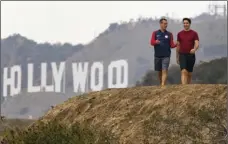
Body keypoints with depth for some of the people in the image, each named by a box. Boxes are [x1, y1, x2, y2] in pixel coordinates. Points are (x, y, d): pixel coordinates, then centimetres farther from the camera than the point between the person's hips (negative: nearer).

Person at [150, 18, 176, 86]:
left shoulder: (169, 34, 8)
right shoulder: (155, 33, 8)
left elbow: (171, 45, 4)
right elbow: (151, 42, -2)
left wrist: (176, 44, -18)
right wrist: (156, 42, -25)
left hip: (166, 56, -1)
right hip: (157, 55, 1)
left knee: (164, 70, -14)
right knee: (159, 71, 8)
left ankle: (163, 85, -20)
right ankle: (161, 84, 22)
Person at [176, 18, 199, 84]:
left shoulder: (194, 33, 0)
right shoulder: (180, 34, 6)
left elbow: (197, 44, -11)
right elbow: (178, 46, 12)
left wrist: (194, 49, -35)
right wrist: (177, 57, 13)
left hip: (191, 55, 0)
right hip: (182, 55, 0)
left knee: (189, 73, 11)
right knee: (184, 72, -18)